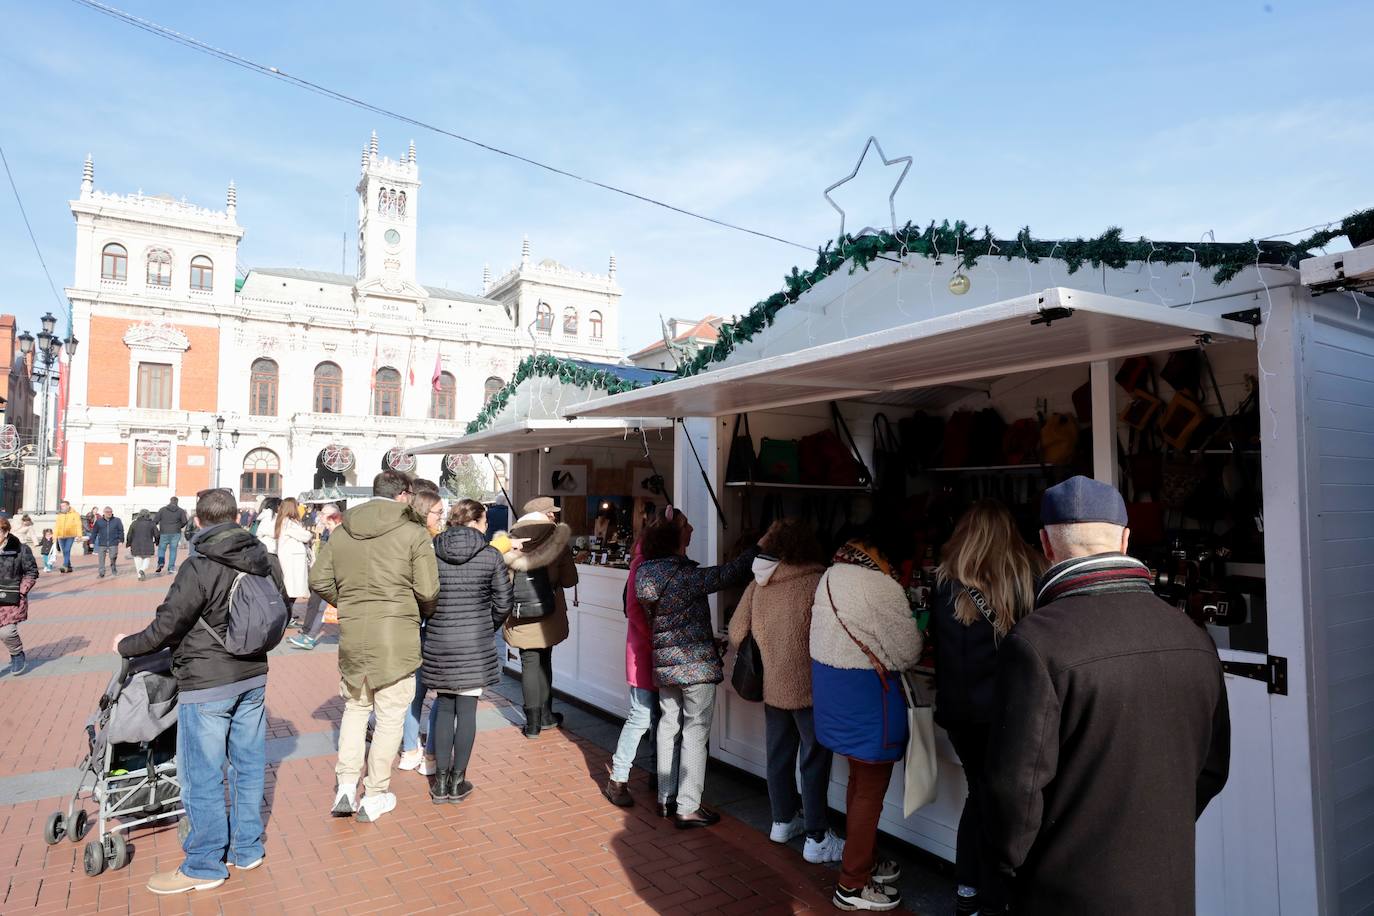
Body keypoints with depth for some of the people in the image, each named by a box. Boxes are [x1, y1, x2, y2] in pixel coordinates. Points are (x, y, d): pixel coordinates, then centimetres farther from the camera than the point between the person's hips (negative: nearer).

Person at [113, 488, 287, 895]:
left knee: (202, 775, 7)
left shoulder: (199, 568, -18)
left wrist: (125, 646, 4)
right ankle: (247, 848, 29)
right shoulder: (265, 560, 1)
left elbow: (165, 628, -16)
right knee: (249, 764, 16)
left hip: (206, 685, -6)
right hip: (253, 678, 7)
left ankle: (204, 865, 19)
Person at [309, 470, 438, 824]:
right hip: (396, 637, -5)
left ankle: (345, 786, 19)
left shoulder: (342, 530, 5)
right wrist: (425, 613, 9)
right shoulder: (412, 532, -10)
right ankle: (375, 796, 18)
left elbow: (318, 579, 7)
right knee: (390, 716, 9)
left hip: (351, 635, 5)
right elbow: (428, 591, -12)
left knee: (355, 707, 23)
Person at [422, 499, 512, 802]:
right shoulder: (491, 555, -6)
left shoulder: (430, 553, -2)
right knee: (466, 710, 8)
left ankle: (440, 781, 19)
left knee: (444, 708, 14)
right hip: (476, 645, -2)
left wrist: (432, 622, 14)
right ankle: (457, 781, 16)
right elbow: (503, 603, -4)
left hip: (438, 643, 2)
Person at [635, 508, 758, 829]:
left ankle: (666, 798, 30)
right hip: (695, 664, -7)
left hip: (664, 661, 7)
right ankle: (688, 808, 13)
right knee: (695, 733, 4)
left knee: (668, 725, 17)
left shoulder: (648, 571, 0)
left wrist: (708, 638, 16)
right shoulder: (687, 575, -24)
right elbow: (730, 573, -19)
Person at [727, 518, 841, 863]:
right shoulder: (817, 583, -19)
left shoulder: (758, 583, -1)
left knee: (779, 755, 18)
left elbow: (736, 633, 3)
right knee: (815, 760, 7)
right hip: (809, 687, -6)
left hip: (772, 686, 6)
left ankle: (783, 821, 34)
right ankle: (817, 839, 15)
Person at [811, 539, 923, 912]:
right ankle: (852, 884, 20)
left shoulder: (831, 577, 2)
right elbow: (907, 653, -12)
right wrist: (916, 631, 7)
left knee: (859, 780, 23)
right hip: (867, 700, -8)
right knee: (870, 791, 7)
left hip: (835, 695, 8)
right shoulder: (879, 587, -23)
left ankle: (862, 859, 40)